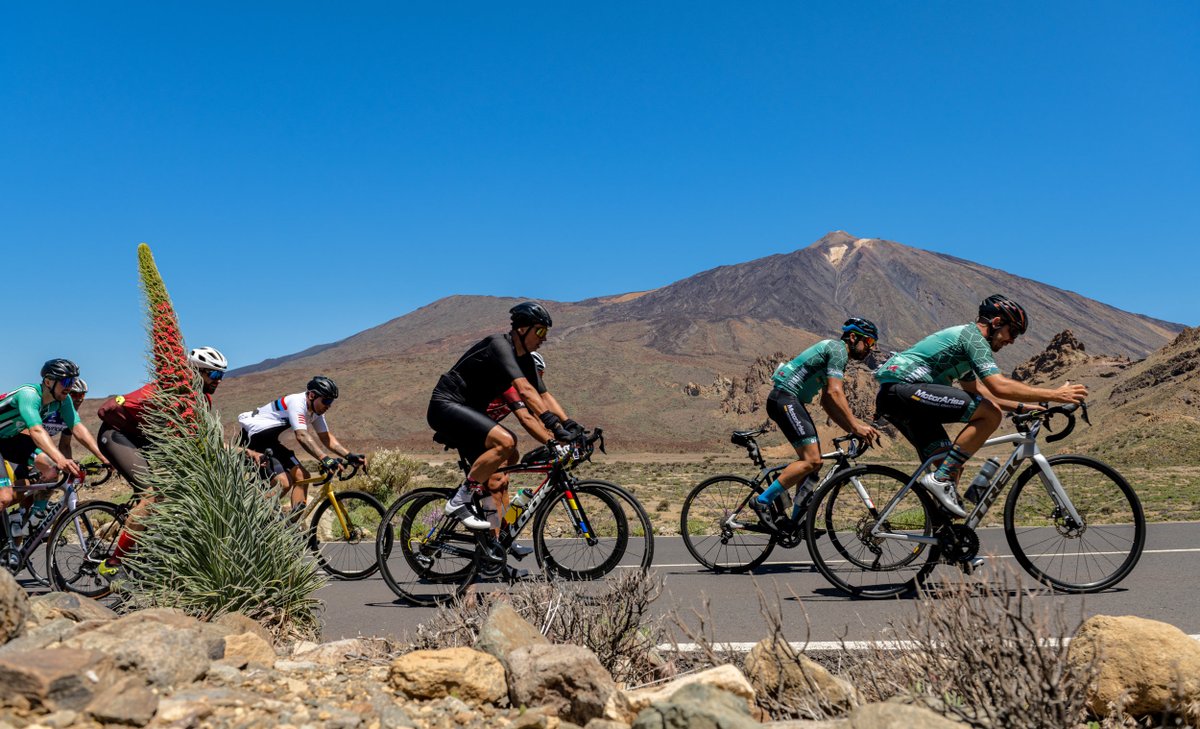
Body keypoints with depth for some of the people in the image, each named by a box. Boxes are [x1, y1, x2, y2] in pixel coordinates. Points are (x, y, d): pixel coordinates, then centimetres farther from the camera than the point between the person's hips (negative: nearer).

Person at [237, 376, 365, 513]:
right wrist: (325, 459, -50)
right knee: (284, 482, -22)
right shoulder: (297, 403, -27)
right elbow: (302, 436, -39)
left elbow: (326, 437, 2)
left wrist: (349, 456, -11)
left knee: (302, 476, -5)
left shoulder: (316, 409, 0)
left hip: (269, 443, 9)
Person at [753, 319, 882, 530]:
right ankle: (762, 501, -15)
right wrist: (855, 425, -20)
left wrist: (853, 428, 12)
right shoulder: (838, 349, -7)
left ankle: (797, 521, 11)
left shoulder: (834, 351, 24)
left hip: (792, 401, 11)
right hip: (785, 399, -11)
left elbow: (828, 401, 21)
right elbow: (834, 392, -20)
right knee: (811, 460, -18)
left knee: (813, 461, 9)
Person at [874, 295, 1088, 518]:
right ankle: (941, 479, -16)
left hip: (890, 398, 11)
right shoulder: (973, 336, -6)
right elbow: (999, 386, -18)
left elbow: (977, 390, 31)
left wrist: (1020, 407, 25)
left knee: (953, 464, 12)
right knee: (991, 414, -17)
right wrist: (1054, 394, -14)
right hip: (903, 387, -11)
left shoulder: (964, 336, 26)